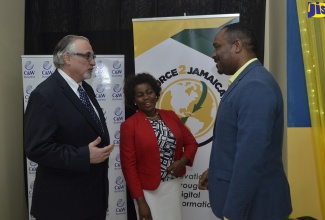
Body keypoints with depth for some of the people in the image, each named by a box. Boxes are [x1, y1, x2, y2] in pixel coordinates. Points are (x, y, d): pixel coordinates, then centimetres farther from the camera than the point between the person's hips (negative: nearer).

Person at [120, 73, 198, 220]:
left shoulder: (170, 116, 5)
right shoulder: (129, 125, -10)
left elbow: (191, 142, 11)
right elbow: (128, 165, -10)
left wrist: (182, 161, -9)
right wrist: (140, 201, -11)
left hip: (174, 186, 4)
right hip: (149, 191, -4)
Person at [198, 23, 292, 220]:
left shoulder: (255, 86, -24)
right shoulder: (246, 82, 8)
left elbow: (251, 157, -28)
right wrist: (216, 170, 19)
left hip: (252, 202, -9)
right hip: (244, 194, 9)